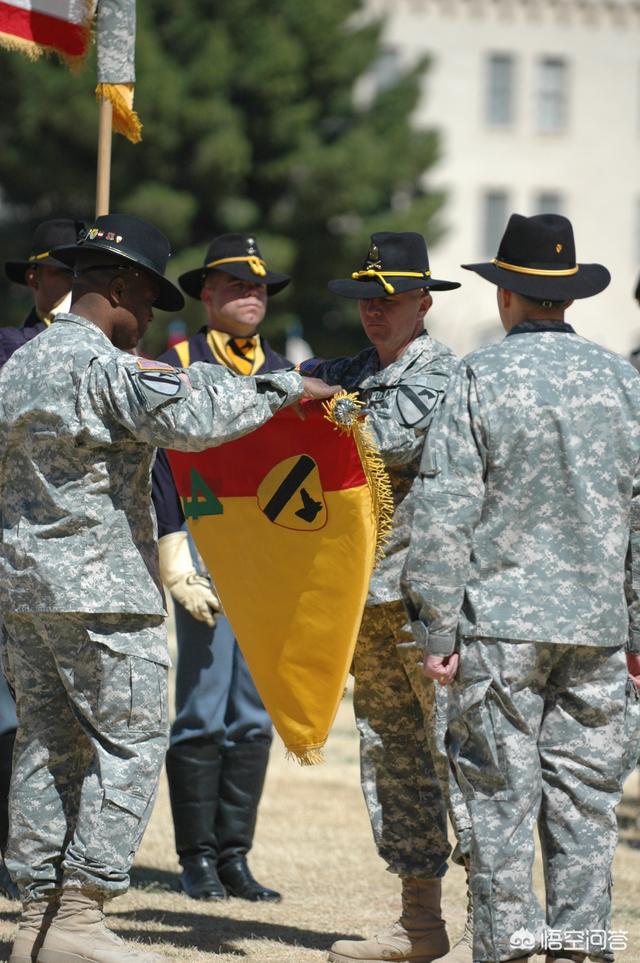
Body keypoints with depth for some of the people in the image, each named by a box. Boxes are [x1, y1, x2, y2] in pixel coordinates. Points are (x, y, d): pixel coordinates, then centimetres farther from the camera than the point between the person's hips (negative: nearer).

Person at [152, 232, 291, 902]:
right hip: (207, 548, -4)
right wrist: (174, 554, -13)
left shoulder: (284, 375, 16)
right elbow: (160, 464, -3)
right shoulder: (177, 367, 2)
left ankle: (234, 856, 10)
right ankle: (198, 861, 2)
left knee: (253, 716, 4)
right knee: (203, 713, -5)